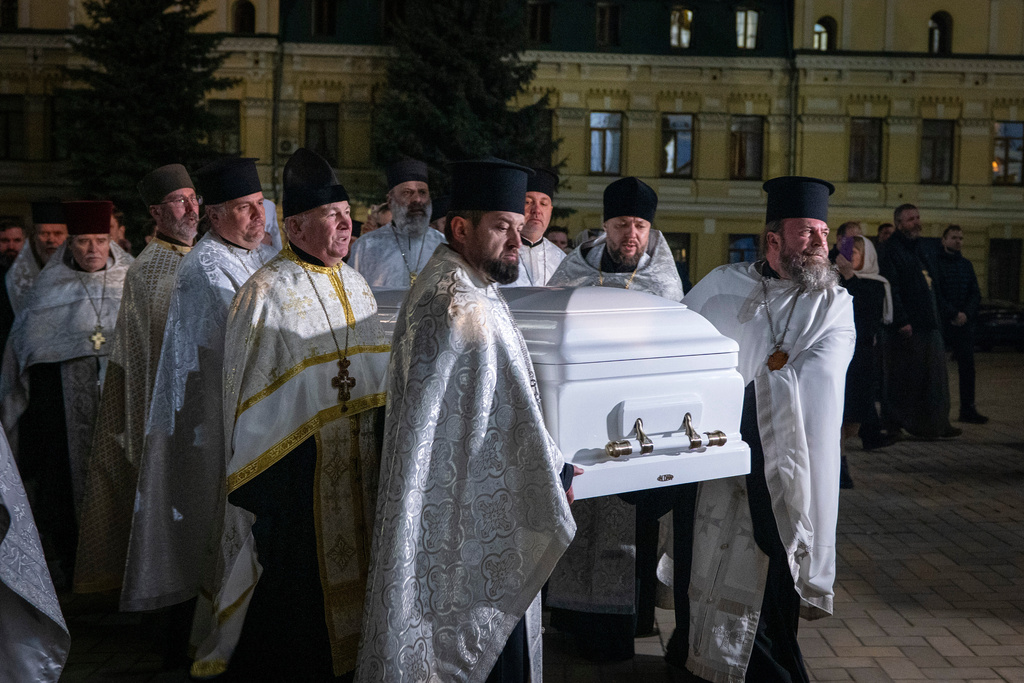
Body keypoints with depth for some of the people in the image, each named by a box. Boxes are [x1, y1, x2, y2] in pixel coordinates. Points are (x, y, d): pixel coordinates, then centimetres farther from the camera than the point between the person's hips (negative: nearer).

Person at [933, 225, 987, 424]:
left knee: (967, 366, 2)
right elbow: (936, 294, -11)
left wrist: (966, 314, -7)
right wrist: (954, 314, -15)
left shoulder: (966, 265, 14)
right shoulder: (936, 263, -4)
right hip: (941, 323, -5)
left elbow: (976, 294, 10)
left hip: (964, 322, 5)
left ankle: (968, 408, 6)